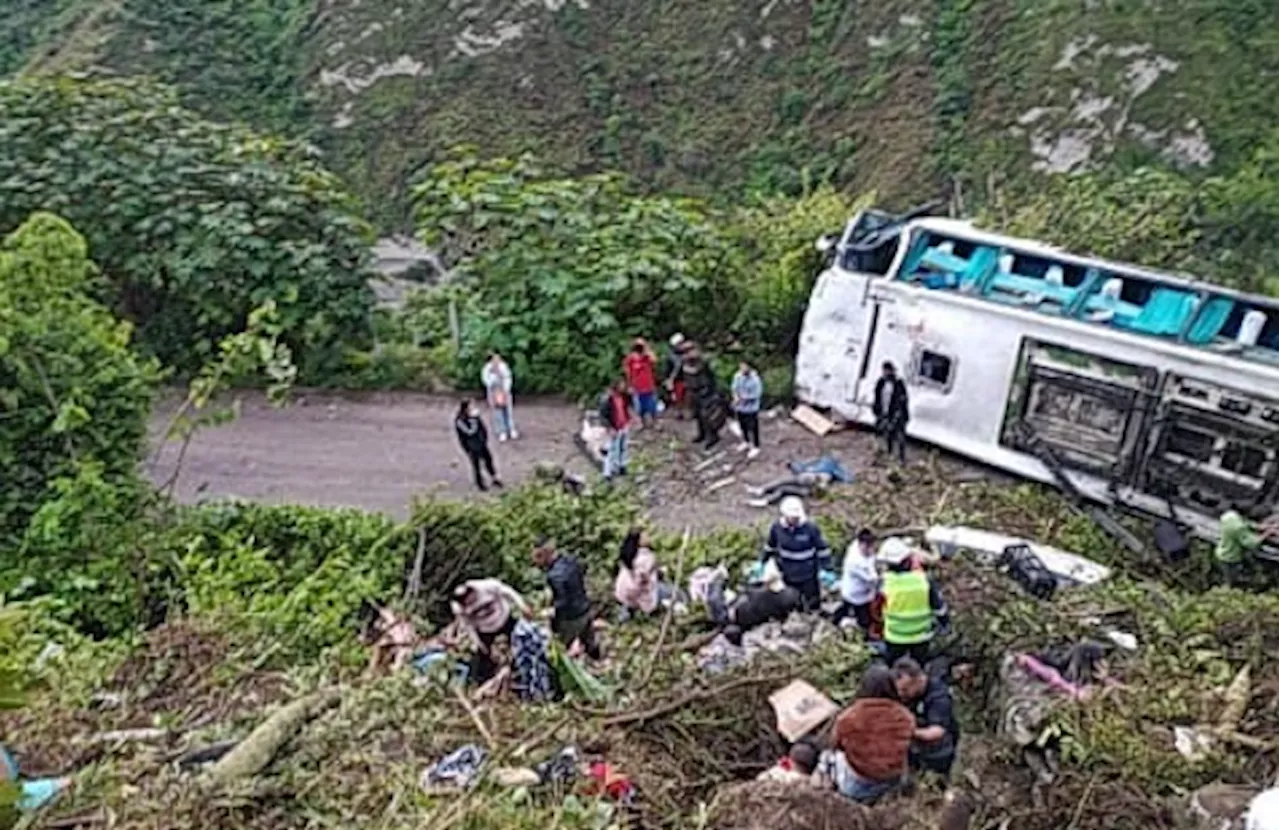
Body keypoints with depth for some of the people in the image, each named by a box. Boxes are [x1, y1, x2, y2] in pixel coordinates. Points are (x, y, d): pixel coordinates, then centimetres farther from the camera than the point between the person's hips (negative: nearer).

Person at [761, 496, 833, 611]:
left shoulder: (810, 528, -23)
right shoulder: (777, 527, -14)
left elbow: (822, 549, -13)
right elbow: (770, 546, 5)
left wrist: (827, 570, -14)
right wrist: (762, 562, 14)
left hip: (808, 576, -2)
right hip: (787, 575, 2)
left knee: (813, 605, 16)